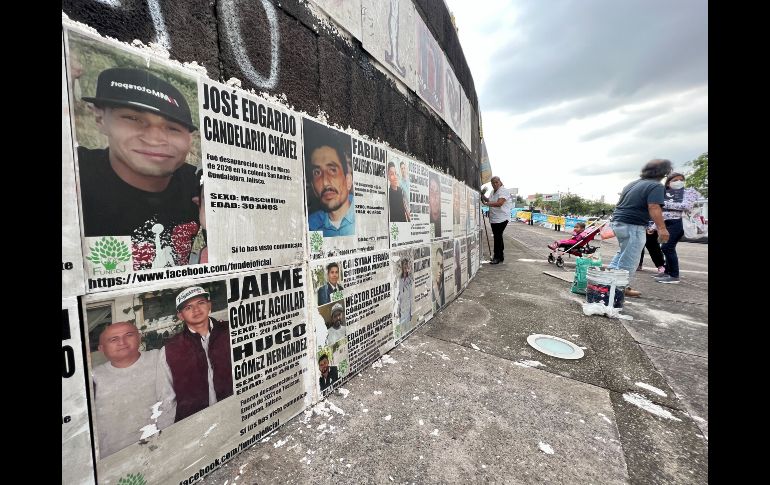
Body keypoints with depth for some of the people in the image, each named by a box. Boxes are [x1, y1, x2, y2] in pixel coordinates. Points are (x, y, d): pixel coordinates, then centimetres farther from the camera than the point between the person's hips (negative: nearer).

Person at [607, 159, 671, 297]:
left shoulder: (632, 184, 15)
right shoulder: (655, 186, -10)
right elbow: (654, 208, -20)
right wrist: (662, 228, -21)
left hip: (617, 222, 8)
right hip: (632, 226, -8)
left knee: (623, 251, 26)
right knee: (629, 260, 1)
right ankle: (623, 287, 8)